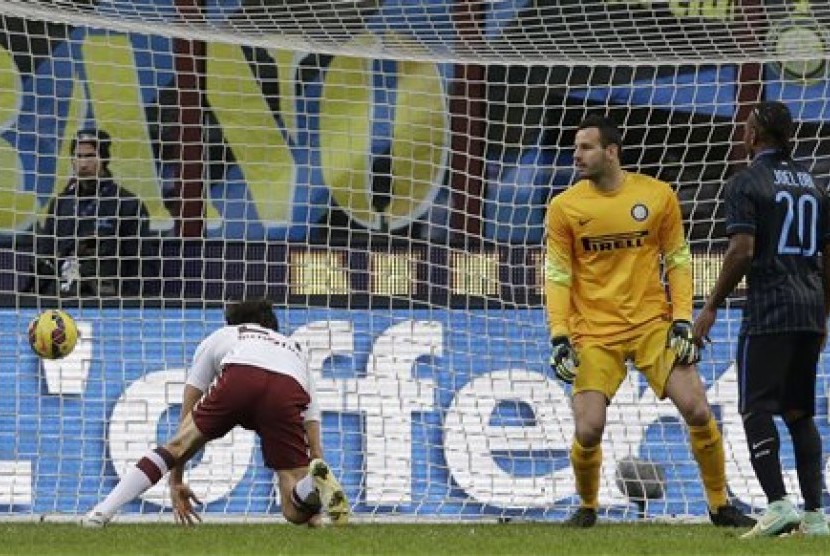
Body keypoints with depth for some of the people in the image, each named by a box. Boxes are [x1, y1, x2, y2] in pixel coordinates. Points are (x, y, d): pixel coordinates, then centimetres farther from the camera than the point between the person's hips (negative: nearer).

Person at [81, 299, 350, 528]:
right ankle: (316, 480, -30)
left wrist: (176, 482, 44)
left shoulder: (220, 337, 40)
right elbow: (314, 447, 38)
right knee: (297, 513, 4)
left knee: (177, 445, 18)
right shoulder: (295, 349, 45)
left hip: (239, 379, -1)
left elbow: (186, 421, 38)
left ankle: (101, 514, 6)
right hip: (289, 394, 1)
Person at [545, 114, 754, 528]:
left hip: (653, 324, 0)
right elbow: (556, 275, 1)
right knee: (588, 430, -12)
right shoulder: (564, 207, -1)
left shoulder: (658, 196, -1)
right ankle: (587, 507, 16)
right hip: (594, 334, 0)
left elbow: (678, 260, 6)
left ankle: (720, 506, 9)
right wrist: (559, 337, -8)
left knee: (698, 412, -9)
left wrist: (682, 320, -4)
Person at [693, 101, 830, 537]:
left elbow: (742, 250, -14)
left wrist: (711, 307, -7)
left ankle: (778, 504, -18)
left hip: (768, 312, -7)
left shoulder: (746, 183, -5)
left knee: (756, 409, -4)